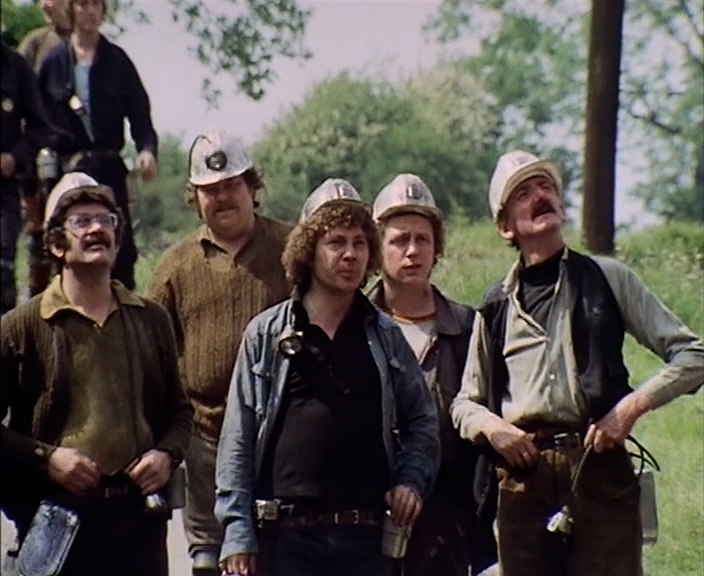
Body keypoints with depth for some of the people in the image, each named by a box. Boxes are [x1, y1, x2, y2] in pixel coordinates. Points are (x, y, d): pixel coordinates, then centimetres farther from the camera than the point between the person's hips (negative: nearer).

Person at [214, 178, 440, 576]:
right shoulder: (266, 334, 4)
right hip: (285, 532, -2)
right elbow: (238, 440, 2)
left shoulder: (386, 337, 11)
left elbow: (422, 420, 19)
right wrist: (238, 531, -4)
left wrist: (411, 480, 1)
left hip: (366, 534, 2)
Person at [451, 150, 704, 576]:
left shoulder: (608, 279, 8)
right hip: (522, 479, 3)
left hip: (600, 469, -2)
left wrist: (633, 405, -9)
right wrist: (490, 425, -1)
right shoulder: (497, 307, 14)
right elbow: (464, 403, 21)